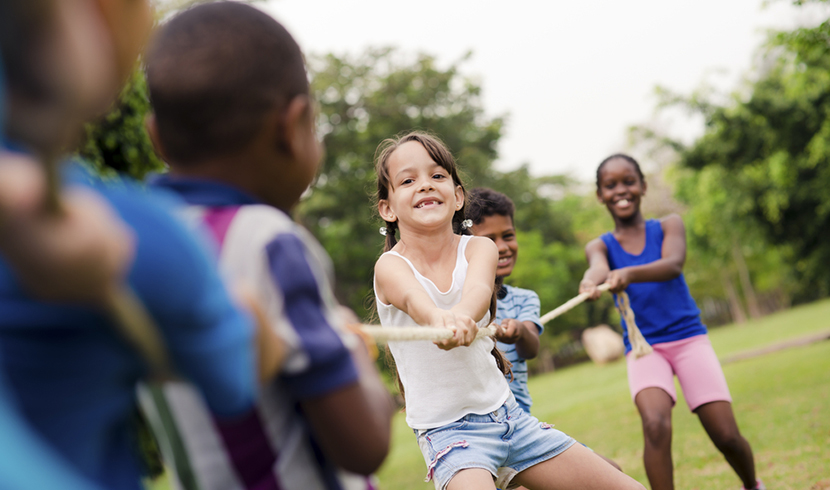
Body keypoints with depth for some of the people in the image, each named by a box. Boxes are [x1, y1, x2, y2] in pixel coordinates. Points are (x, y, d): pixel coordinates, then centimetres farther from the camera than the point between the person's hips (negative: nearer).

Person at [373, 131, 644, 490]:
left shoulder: (479, 248, -3)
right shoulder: (391, 267, -11)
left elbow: (478, 289, -26)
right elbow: (415, 299, -35)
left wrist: (461, 315, -49)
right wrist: (439, 319, -58)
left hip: (507, 413, 4)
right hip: (446, 429, -3)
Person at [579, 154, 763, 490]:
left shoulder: (669, 226, 3)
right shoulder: (600, 246, 5)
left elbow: (673, 264, -19)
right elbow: (599, 268, -20)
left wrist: (630, 274, -40)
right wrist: (591, 281, -46)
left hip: (689, 338, 0)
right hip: (643, 348, 0)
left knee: (726, 435, -4)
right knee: (655, 424, -27)